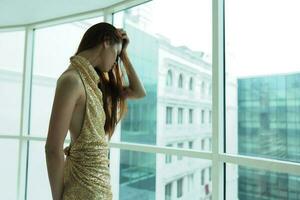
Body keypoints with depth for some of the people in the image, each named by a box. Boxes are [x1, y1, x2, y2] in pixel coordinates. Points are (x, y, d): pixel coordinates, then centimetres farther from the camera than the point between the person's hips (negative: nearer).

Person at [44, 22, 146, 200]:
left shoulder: (95, 82, 6)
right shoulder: (72, 79, -20)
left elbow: (139, 92, 12)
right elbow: (53, 148, -21)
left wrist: (124, 54, 9)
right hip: (84, 180, -9)